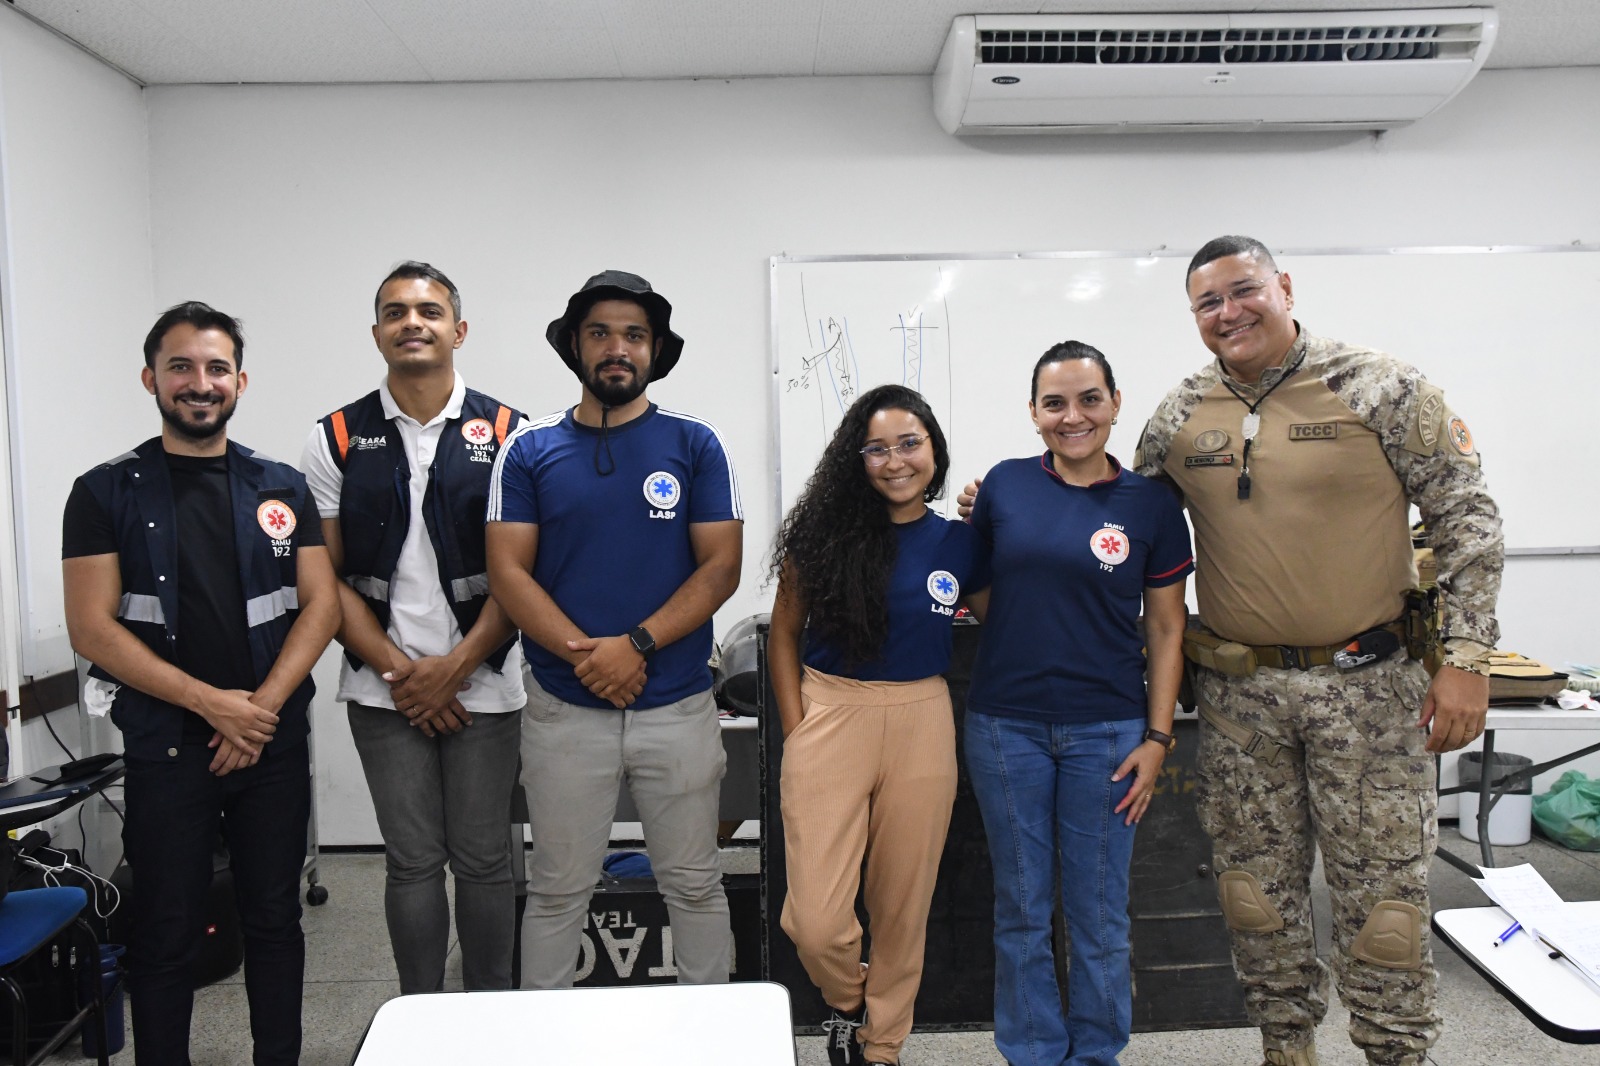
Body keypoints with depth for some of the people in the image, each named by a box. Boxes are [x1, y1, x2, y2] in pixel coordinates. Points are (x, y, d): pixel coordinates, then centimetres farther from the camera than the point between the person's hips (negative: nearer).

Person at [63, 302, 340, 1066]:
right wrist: (213, 703, -14)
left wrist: (264, 706, -11)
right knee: (166, 931, 8)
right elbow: (91, 628, -6)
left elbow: (321, 603, 2)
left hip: (275, 741, 2)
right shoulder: (106, 493, 1)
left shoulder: (282, 487, 6)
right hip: (167, 744, -2)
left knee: (274, 919, 11)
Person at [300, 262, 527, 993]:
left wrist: (454, 667, -11)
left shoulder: (506, 433, 0)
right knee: (412, 860, 9)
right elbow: (327, 576, 2)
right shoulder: (336, 440, 4)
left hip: (482, 683, -1)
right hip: (384, 688, 1)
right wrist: (398, 670, -7)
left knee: (481, 857, 8)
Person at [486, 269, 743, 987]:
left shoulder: (694, 444, 3)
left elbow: (721, 565, -3)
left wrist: (637, 645, -15)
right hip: (564, 708, 1)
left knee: (694, 885, 11)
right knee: (557, 891, 11)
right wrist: (585, 654, -15)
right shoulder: (530, 451, 4)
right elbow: (508, 572, -2)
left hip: (678, 706, 0)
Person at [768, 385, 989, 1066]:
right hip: (830, 712, -1)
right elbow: (785, 631, 5)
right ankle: (848, 1002, 29)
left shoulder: (961, 542, 2)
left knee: (902, 906, 13)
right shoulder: (826, 530, -2)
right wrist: (796, 730, -2)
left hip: (921, 722, 2)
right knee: (814, 921, -5)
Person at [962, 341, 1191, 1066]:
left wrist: (1157, 737, -2)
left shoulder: (1150, 505, -1)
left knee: (1098, 915, 10)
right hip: (1006, 726, 1)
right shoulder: (1005, 486, 1)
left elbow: (1167, 631, 3)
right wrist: (967, 525, -1)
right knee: (1021, 910, 12)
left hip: (1106, 731, -1)